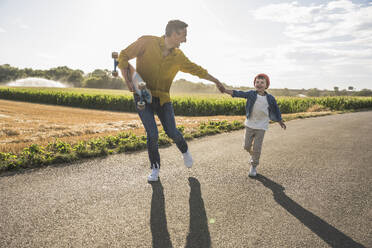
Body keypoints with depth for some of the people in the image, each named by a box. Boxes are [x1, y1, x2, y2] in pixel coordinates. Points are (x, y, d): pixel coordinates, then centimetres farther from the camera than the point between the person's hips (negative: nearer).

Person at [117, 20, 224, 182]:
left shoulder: (178, 56, 2)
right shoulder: (147, 42, -9)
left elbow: (196, 69, 16)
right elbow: (124, 56, -5)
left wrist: (216, 81, 24)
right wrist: (127, 80, -17)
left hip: (162, 98, 3)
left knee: (172, 132, -4)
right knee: (152, 134, -11)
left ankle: (185, 151, 31)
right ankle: (155, 168, 12)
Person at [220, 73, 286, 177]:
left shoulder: (270, 98, -7)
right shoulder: (251, 94, -8)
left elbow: (276, 110, 7)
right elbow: (239, 93, -21)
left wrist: (281, 122, 17)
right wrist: (225, 90, -35)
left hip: (261, 127, -1)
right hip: (249, 125, 1)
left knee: (257, 148, 1)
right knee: (247, 146, 10)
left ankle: (254, 166, 21)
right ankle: (253, 155, 44)